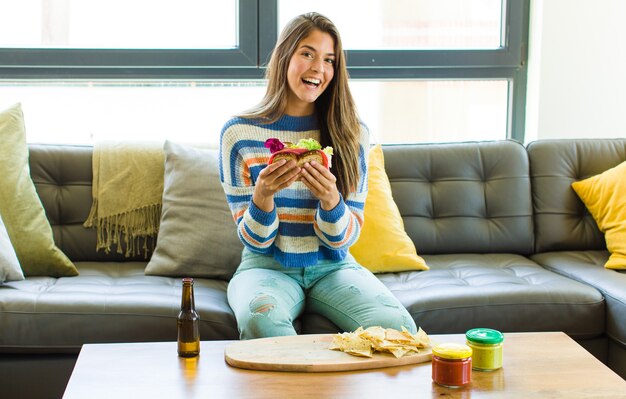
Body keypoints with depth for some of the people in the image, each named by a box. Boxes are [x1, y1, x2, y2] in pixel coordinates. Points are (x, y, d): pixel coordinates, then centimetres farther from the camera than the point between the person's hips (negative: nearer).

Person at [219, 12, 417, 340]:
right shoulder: (239, 132, -4)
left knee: (398, 326, -27)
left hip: (332, 267, 2)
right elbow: (255, 241, -3)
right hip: (267, 266, -1)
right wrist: (262, 196, -25)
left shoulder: (352, 133, 1)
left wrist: (330, 199, -23)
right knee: (260, 319, -37)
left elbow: (343, 239, 0)